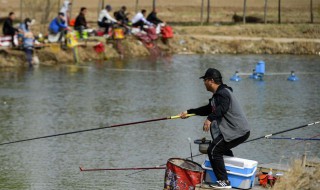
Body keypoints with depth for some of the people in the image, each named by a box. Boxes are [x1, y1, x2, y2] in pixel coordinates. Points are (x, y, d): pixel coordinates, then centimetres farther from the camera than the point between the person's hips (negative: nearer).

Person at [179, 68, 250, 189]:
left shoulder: (223, 93, -14)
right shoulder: (218, 94, 21)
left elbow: (222, 108, -35)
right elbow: (208, 109, 34)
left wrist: (210, 119, -50)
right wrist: (189, 112, 35)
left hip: (237, 131, -11)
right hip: (240, 130, 11)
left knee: (213, 150, -15)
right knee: (222, 148, 32)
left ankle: (224, 181, -16)